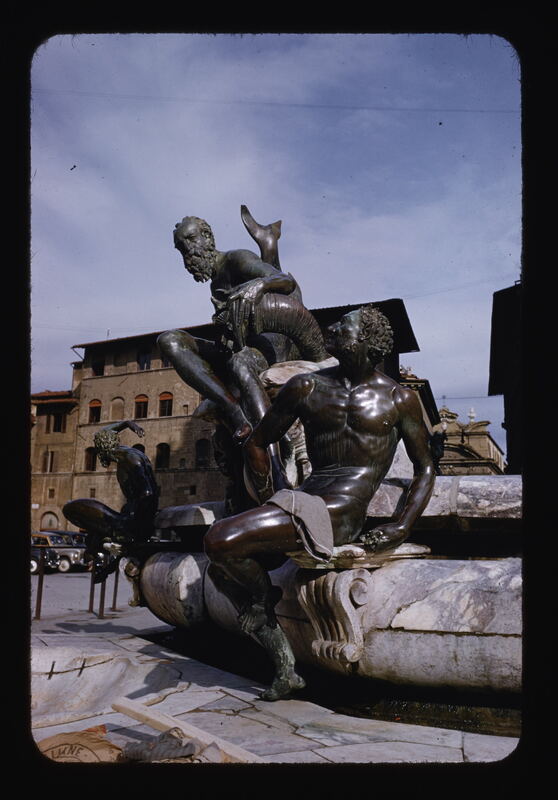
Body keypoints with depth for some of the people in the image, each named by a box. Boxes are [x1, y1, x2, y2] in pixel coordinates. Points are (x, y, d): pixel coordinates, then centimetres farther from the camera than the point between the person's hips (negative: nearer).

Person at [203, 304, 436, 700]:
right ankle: (286, 671, 11)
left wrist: (402, 527, -5)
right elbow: (257, 443, 18)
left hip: (341, 512, -6)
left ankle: (263, 600, 12)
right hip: (305, 501, 7)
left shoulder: (399, 399, 4)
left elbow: (425, 468, 9)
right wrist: (269, 500, 10)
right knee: (224, 569, 0)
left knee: (221, 541, -21)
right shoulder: (307, 387, 11)